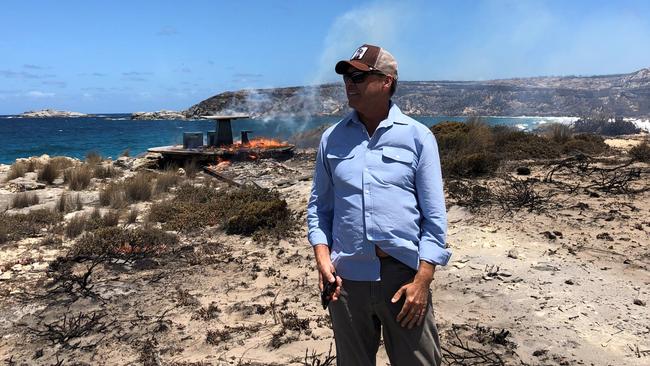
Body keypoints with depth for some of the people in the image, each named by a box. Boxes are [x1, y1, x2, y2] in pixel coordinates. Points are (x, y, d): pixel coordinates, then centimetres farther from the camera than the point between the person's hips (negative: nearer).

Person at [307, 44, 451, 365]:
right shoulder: (332, 138, 6)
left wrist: (422, 281, -9)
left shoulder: (418, 136, -2)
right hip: (347, 276, 3)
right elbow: (319, 207, 11)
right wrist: (323, 259, -3)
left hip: (404, 273, -2)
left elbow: (434, 216, -3)